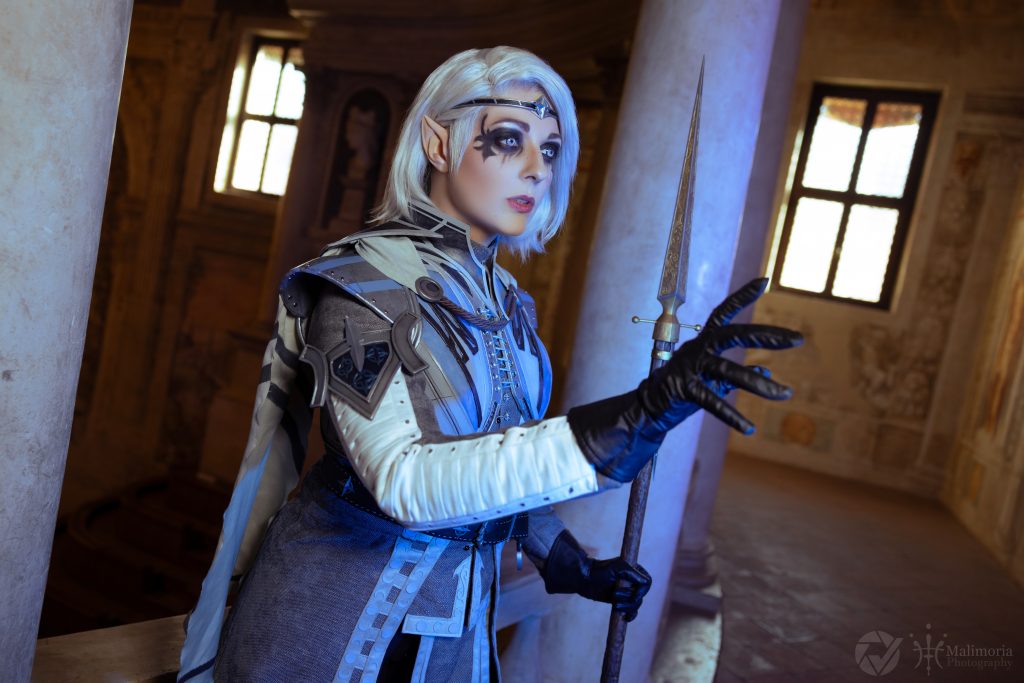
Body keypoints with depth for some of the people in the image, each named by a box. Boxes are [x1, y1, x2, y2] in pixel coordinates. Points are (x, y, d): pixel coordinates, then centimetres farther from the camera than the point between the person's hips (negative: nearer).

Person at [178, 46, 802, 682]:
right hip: (337, 623, -5)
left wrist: (566, 560, 8)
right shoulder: (361, 281, -19)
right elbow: (402, 479, -34)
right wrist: (644, 412, -42)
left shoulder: (504, 300, 0)